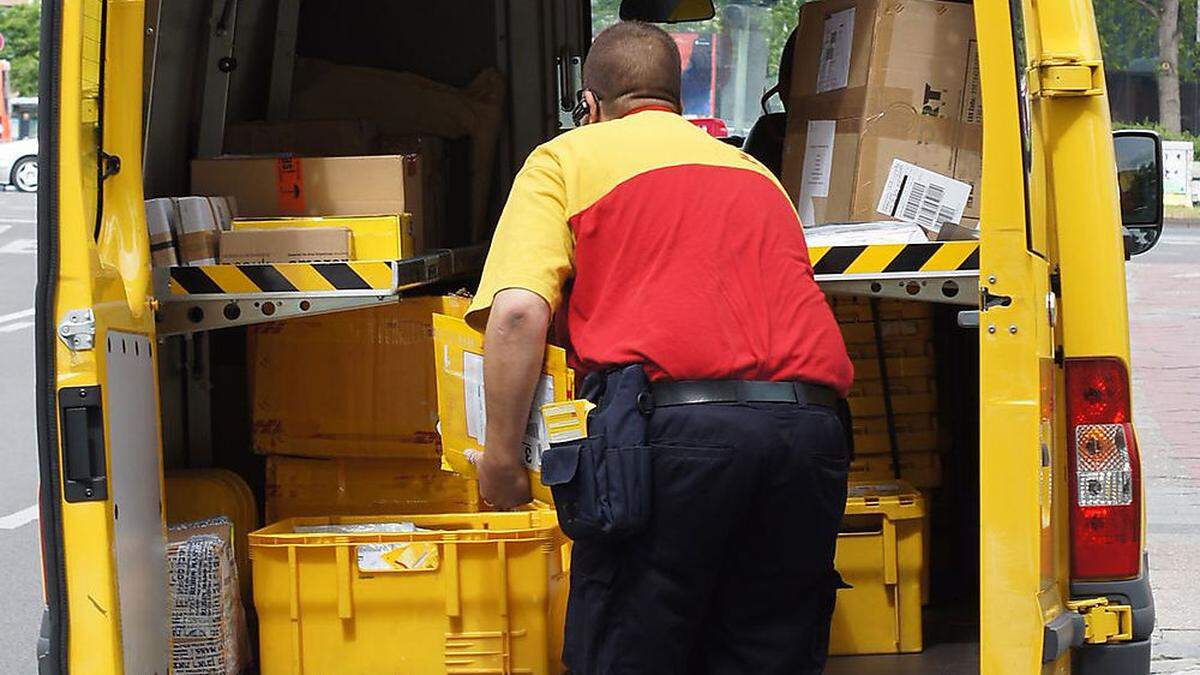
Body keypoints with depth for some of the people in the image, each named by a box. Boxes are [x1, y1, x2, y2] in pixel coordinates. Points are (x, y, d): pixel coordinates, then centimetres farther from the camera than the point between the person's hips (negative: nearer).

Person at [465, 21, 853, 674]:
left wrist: (501, 456, 4)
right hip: (808, 424, 5)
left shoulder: (567, 157, 14)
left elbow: (518, 312, -1)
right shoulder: (754, 172, 31)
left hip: (673, 421, -5)